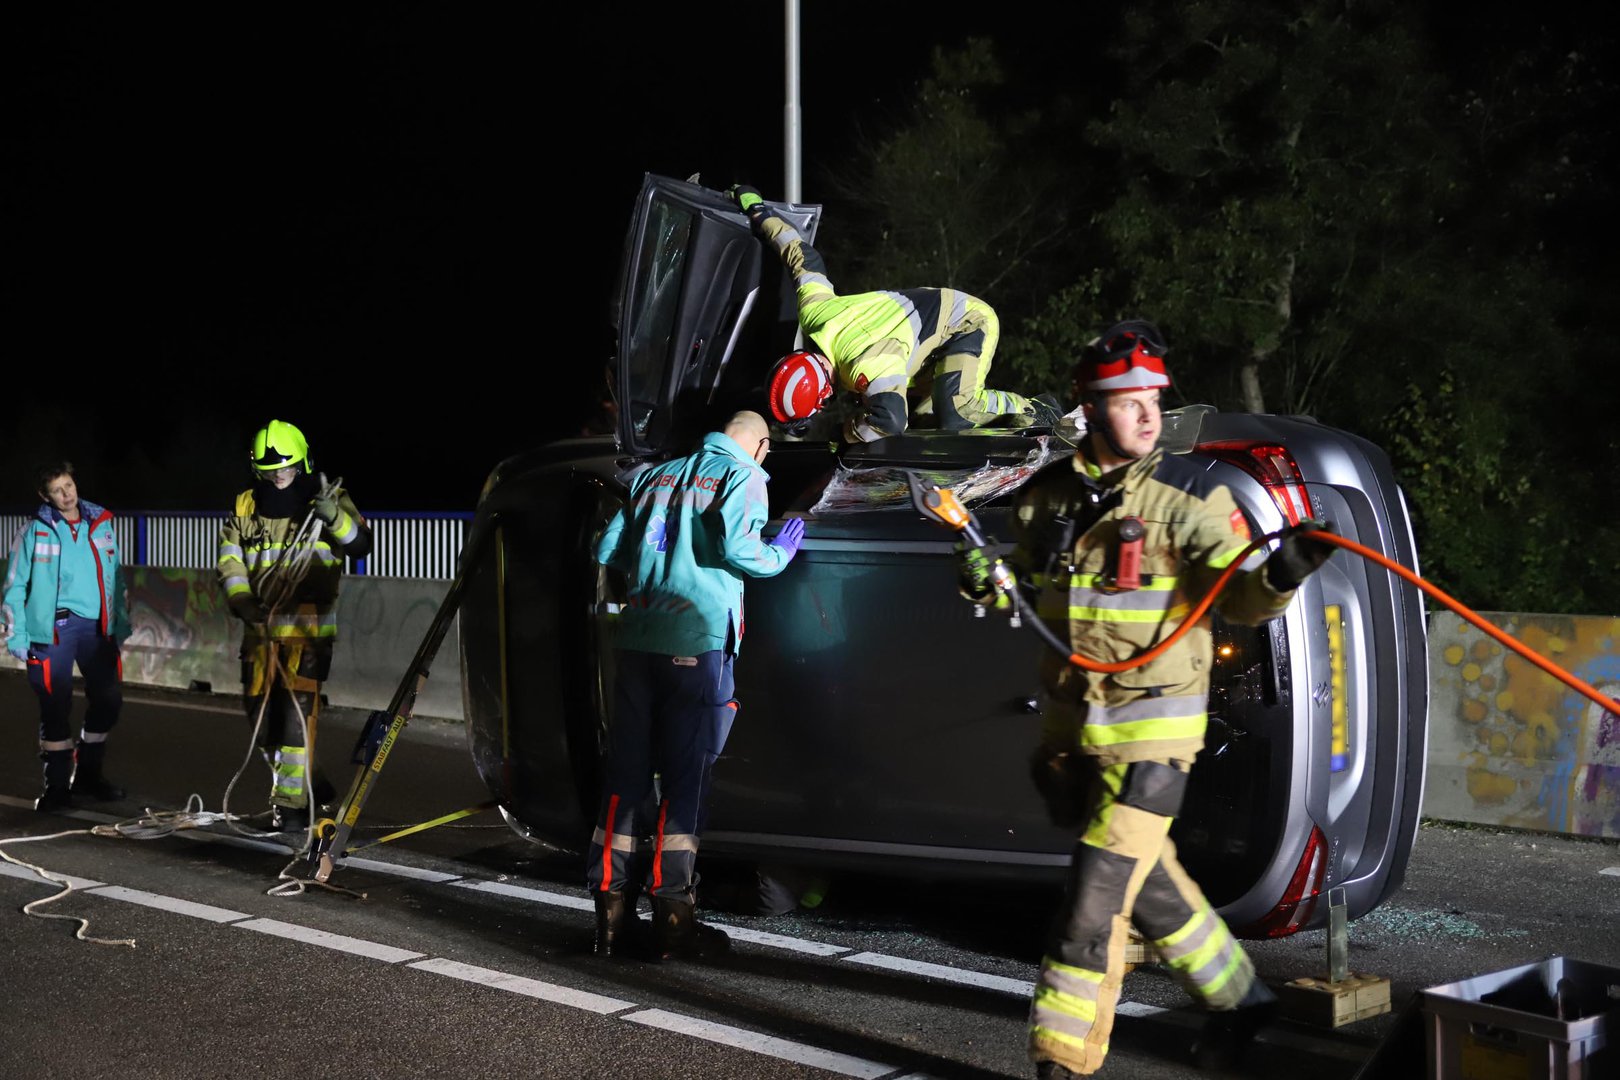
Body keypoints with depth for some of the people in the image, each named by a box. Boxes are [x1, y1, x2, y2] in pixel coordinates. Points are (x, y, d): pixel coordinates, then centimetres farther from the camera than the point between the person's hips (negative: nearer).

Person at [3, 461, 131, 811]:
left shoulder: (101, 524, 10)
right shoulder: (34, 532, 0)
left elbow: (116, 578, 16)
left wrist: (121, 624, 13)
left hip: (97, 625, 4)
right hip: (54, 627, -4)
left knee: (109, 699, 5)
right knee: (56, 706, -3)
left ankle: (87, 773, 23)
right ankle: (58, 784, 8)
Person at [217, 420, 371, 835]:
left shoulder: (327, 499, -1)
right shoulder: (245, 508, 7)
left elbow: (360, 546, -11)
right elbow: (229, 561, 2)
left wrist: (333, 515, -29)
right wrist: (241, 599, -16)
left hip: (309, 628, -5)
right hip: (261, 628, 5)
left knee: (297, 713, -12)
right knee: (260, 712, 10)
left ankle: (292, 805, -6)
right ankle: (306, 782, 31)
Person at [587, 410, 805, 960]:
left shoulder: (656, 476, 18)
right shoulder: (743, 476, 2)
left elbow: (608, 550, 15)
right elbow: (736, 549, -13)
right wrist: (780, 553, 7)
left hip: (637, 639, 5)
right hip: (696, 642, -5)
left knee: (625, 773, 9)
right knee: (683, 776, -1)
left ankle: (610, 913, 12)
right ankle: (672, 920, 0)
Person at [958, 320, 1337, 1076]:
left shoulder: (1189, 498, -10)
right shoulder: (1046, 496, 4)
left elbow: (1240, 599, -15)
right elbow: (1031, 588, 16)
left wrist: (1280, 574, -37)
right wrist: (991, 583, -6)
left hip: (1149, 731, -6)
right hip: (1068, 724, 6)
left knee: (1096, 898, -8)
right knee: (1147, 879, 19)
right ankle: (1236, 999, 39)